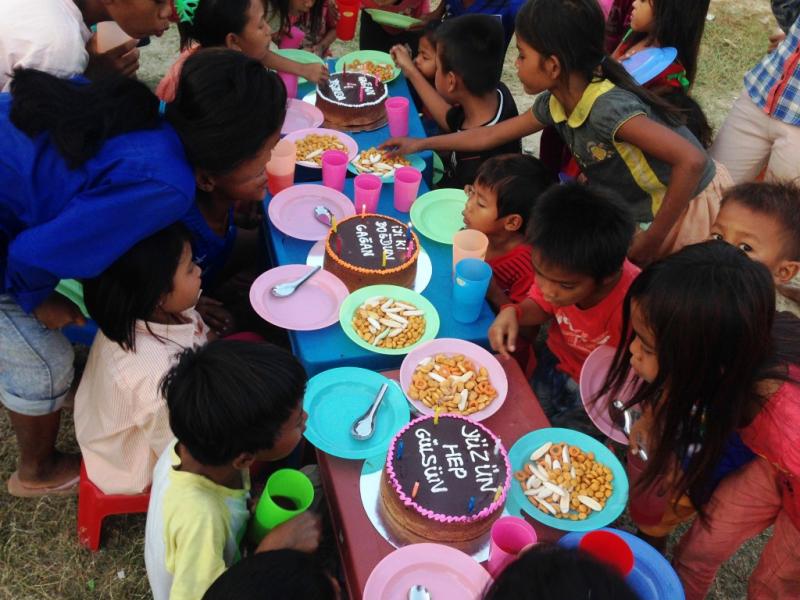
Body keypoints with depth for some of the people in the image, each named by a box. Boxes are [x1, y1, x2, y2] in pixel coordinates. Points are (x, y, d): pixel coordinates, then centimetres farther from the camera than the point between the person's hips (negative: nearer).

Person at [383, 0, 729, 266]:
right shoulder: (555, 103, -6)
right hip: (645, 208, 7)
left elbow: (692, 160, -37)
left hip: (689, 208, -7)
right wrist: (421, 144, 15)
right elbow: (490, 136, 9)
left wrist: (651, 241, -28)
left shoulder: (608, 108, -31)